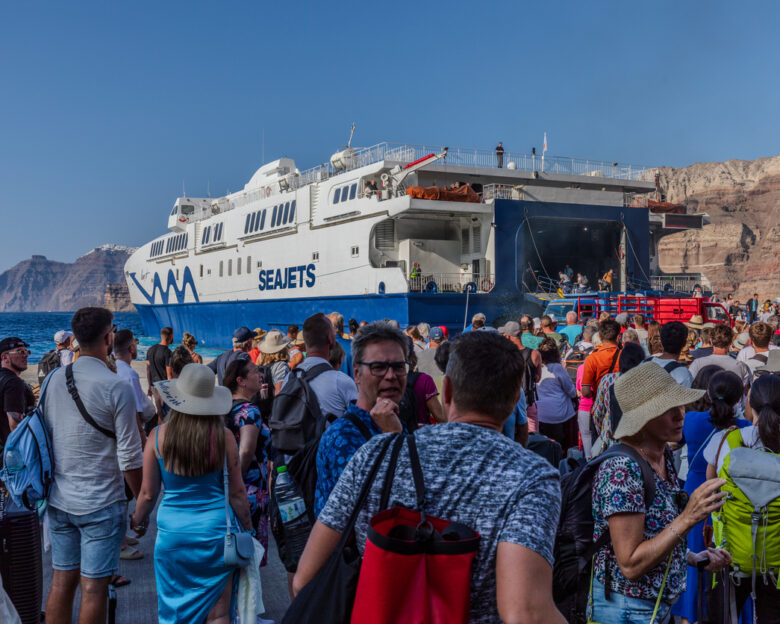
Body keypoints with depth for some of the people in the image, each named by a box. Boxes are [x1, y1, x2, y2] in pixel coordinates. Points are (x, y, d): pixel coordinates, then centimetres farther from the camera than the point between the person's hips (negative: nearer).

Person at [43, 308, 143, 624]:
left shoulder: (54, 379, 1)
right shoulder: (116, 387, -15)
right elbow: (130, 456, -13)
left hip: (59, 500, 6)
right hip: (101, 503, -5)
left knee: (62, 581, 14)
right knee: (94, 587, 3)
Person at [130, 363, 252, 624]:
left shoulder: (158, 436, -7)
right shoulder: (223, 437, -10)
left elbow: (148, 493, 1)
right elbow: (237, 492, -3)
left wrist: (137, 520, 21)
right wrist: (248, 528, 12)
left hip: (172, 532, 2)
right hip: (216, 531, -1)